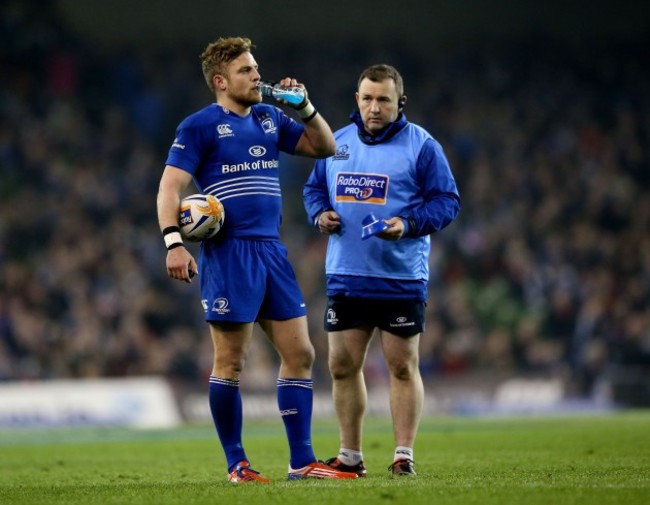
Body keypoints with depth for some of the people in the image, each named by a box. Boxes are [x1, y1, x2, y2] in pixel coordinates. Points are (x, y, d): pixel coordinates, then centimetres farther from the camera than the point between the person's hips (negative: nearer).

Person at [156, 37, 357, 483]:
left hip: (272, 251, 7)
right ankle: (237, 465, 6)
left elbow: (324, 147, 22)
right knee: (230, 362, -3)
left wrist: (305, 107, 6)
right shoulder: (200, 126, -4)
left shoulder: (269, 119, 15)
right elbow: (171, 186, -9)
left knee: (300, 354, 4)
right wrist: (174, 242, -21)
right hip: (228, 253, -7)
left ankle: (302, 462, 9)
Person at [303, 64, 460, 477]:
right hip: (345, 277, 4)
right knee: (343, 366, 6)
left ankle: (404, 455, 6)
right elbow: (314, 187, 20)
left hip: (401, 280, -4)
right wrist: (320, 213, -2)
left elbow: (447, 201, -6)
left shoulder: (421, 145, -4)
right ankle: (351, 456, 16)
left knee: (403, 366, 0)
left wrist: (409, 224, -21)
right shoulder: (337, 142, 11)